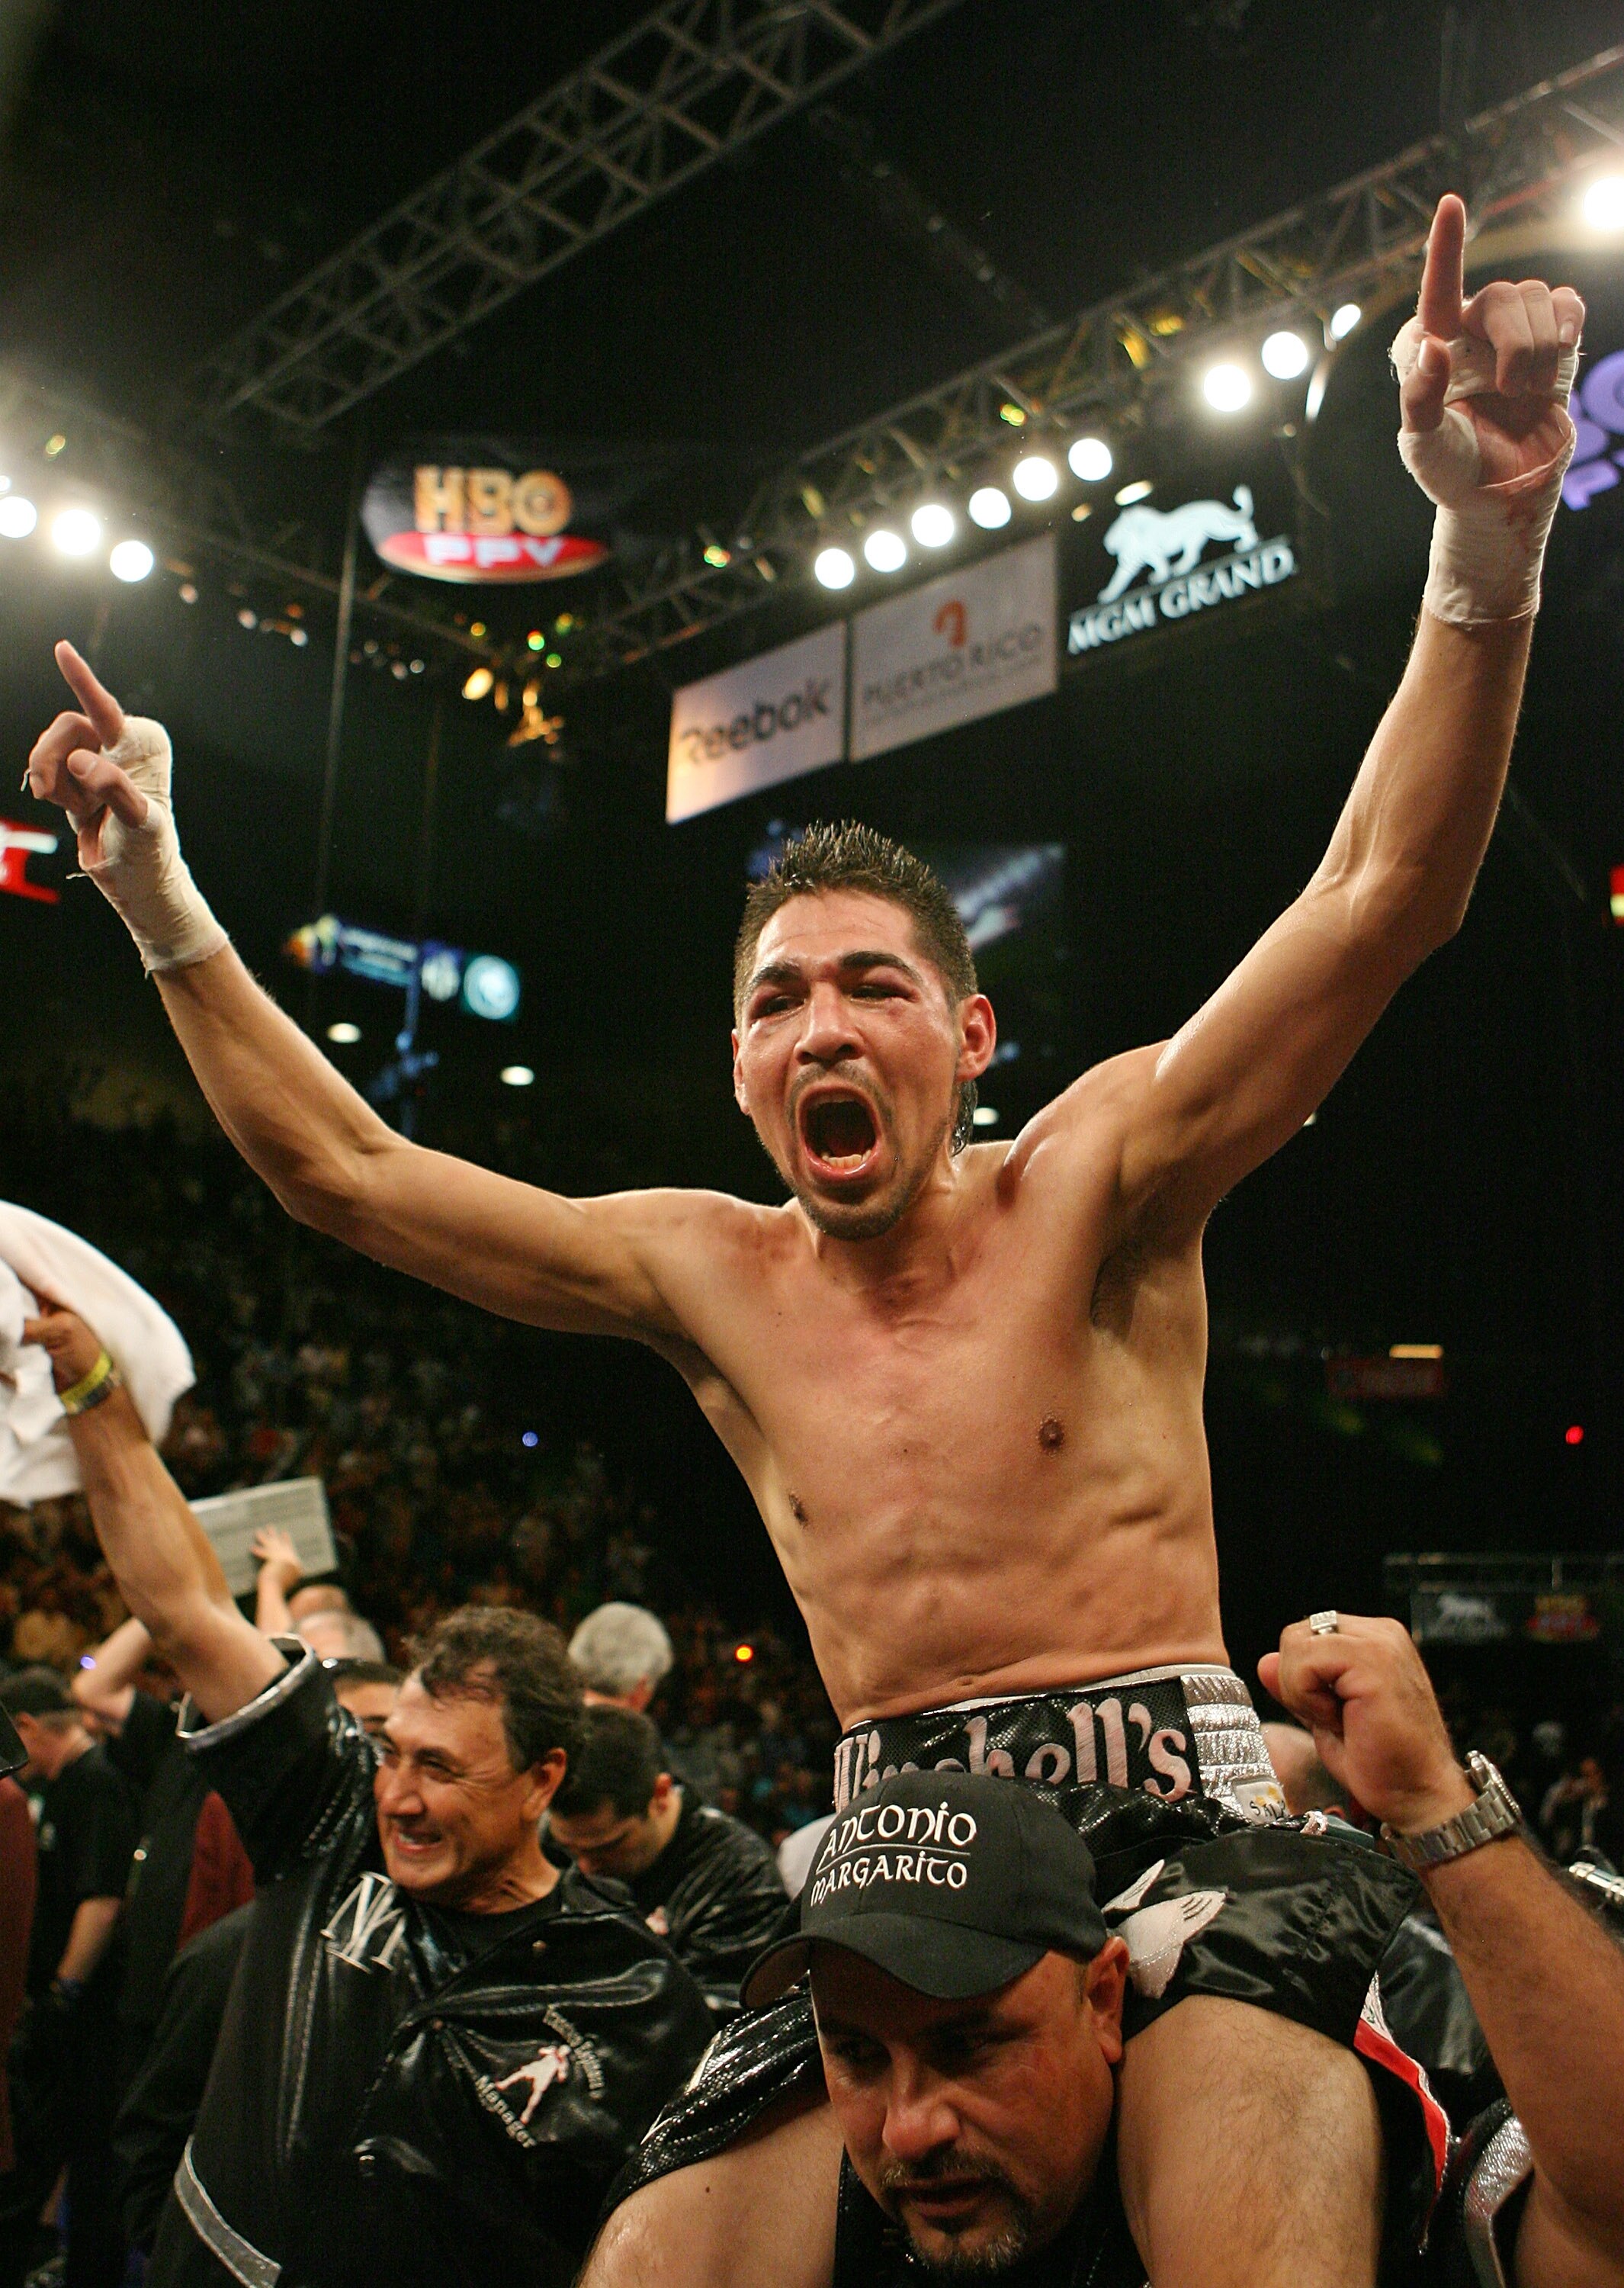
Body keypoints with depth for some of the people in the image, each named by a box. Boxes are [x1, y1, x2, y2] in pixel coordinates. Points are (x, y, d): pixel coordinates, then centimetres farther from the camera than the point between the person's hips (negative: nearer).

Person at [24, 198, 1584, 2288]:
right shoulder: (711, 1278, 7)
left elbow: (1383, 897, -15)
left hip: (1181, 1815, -3)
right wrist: (159, 898, 6)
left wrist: (1488, 547, -29)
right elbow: (344, 1172, 11)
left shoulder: (1101, 1174, -4)